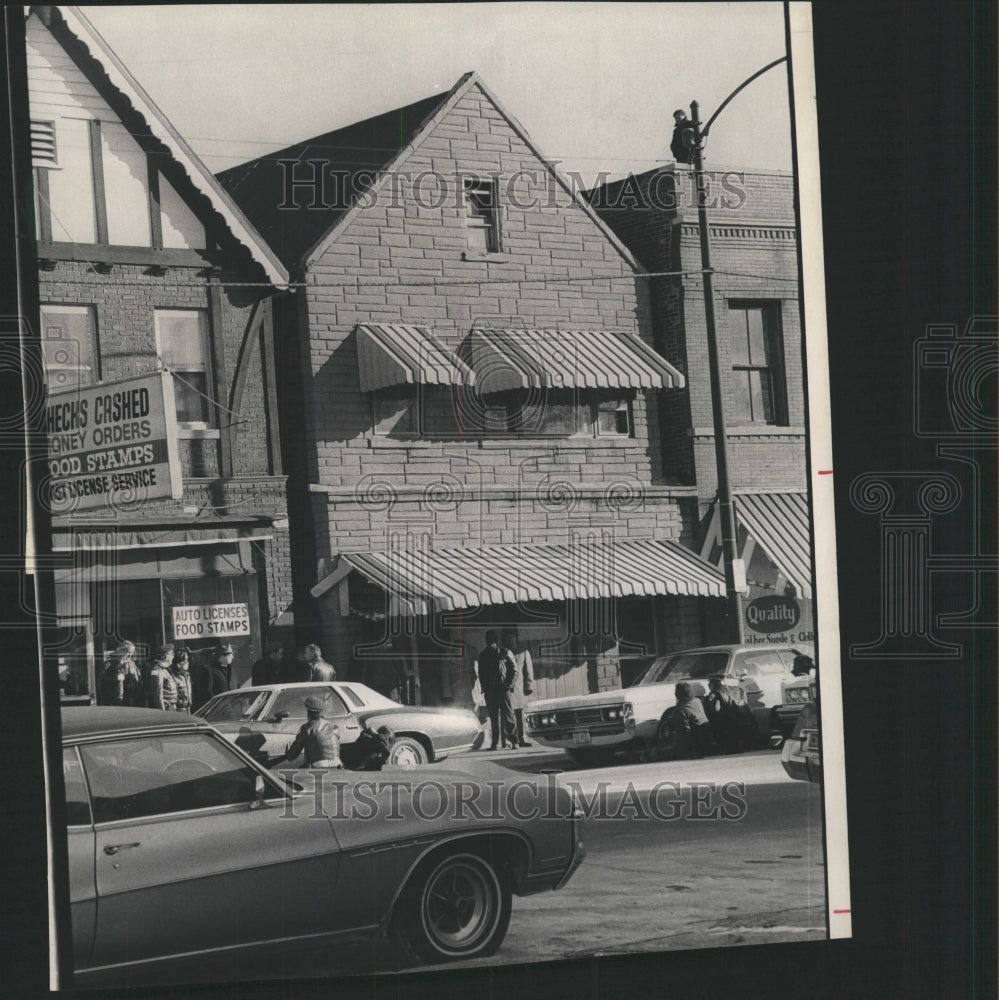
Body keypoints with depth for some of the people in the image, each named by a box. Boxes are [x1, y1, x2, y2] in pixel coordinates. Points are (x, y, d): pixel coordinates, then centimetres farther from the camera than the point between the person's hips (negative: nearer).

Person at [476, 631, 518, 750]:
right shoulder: (483, 655, 10)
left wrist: (509, 685, -7)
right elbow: (481, 673, 14)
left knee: (507, 714, -8)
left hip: (503, 688, -3)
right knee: (493, 717, 5)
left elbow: (514, 670, 2)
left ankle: (512, 740, -7)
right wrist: (484, 687, 2)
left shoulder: (505, 653, 1)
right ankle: (494, 742, 8)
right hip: (489, 690, 3)